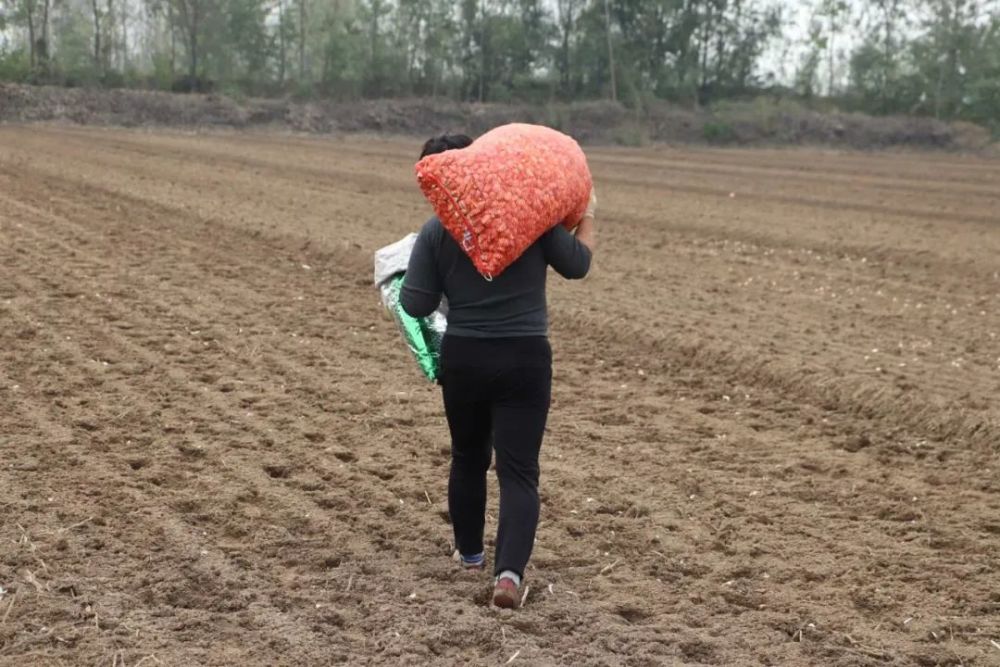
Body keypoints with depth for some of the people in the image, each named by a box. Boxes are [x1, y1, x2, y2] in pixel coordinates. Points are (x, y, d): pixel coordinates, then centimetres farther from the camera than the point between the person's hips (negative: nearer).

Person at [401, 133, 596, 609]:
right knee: (519, 470, -1)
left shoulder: (436, 232, -5)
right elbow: (576, 264, 4)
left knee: (468, 458, 22)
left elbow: (416, 305, -5)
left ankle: (470, 553, 37)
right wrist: (588, 216, 19)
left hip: (464, 359, 1)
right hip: (525, 359, -1)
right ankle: (509, 570, -17)